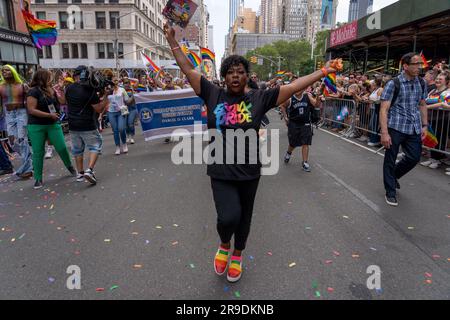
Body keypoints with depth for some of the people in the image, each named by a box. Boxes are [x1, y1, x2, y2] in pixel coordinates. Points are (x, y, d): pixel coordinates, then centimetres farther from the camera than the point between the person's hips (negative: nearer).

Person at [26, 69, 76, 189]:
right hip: (37, 126, -4)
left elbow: (63, 101, 6)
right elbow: (31, 110, -17)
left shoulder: (51, 90, 8)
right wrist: (50, 115, -19)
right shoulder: (34, 91, -11)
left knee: (62, 148, 3)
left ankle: (70, 167, 28)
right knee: (38, 152, 2)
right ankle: (38, 179, 13)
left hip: (53, 124, 5)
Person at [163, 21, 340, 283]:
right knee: (229, 216, -15)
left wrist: (324, 72, -4)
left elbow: (294, 86, -2)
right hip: (221, 171, -1)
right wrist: (172, 40, 5)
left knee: (244, 217, 15)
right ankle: (224, 245, 22)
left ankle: (237, 255, 43)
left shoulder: (259, 98, -3)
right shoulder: (213, 95, -1)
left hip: (249, 171, 1)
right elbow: (188, 69, 4)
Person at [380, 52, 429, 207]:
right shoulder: (393, 84, -9)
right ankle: (390, 192, 19)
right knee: (390, 160, 4)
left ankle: (394, 175, 38)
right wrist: (384, 132, -18)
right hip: (396, 127, -5)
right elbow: (384, 109, -12)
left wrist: (424, 126, 12)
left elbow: (422, 105, 18)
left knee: (414, 157, 10)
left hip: (414, 128, 6)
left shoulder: (421, 83, 8)